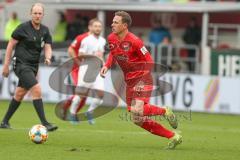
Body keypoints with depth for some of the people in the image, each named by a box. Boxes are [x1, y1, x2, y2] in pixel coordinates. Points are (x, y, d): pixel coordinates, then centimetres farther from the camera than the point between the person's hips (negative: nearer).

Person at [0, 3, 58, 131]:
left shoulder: (45, 31, 6)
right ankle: (45, 124, -22)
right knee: (37, 90, -20)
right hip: (21, 64, -7)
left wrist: (48, 58, -20)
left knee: (19, 94, 14)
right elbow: (10, 45, -5)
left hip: (33, 66, 7)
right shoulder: (23, 28, -10)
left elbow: (47, 48, 4)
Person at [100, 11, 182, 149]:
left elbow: (149, 61, -13)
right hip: (130, 81, 8)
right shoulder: (111, 39, 2)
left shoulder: (134, 41, -19)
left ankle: (164, 111, 0)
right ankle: (174, 137, 12)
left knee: (136, 111, -28)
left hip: (142, 79, -8)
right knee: (139, 120, 4)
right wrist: (107, 66, 4)